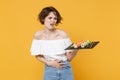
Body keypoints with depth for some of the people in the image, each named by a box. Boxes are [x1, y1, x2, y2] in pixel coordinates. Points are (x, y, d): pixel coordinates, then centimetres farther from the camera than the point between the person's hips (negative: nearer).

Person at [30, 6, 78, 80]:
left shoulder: (63, 34, -8)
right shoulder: (38, 35, -6)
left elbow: (69, 58, -2)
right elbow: (38, 56, 4)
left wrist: (75, 50, -20)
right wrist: (49, 63, -11)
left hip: (65, 69, 0)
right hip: (50, 70, 0)